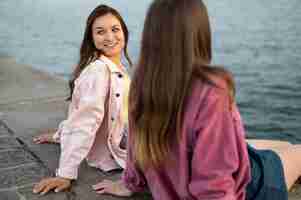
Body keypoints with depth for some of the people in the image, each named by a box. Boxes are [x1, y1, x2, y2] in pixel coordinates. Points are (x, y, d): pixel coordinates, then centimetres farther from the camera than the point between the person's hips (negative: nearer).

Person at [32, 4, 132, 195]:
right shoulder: (98, 70, -23)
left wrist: (61, 135, 20)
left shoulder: (118, 69, 5)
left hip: (125, 142, 9)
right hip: (111, 155, -9)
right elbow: (84, 122, -27)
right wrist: (66, 174, -28)